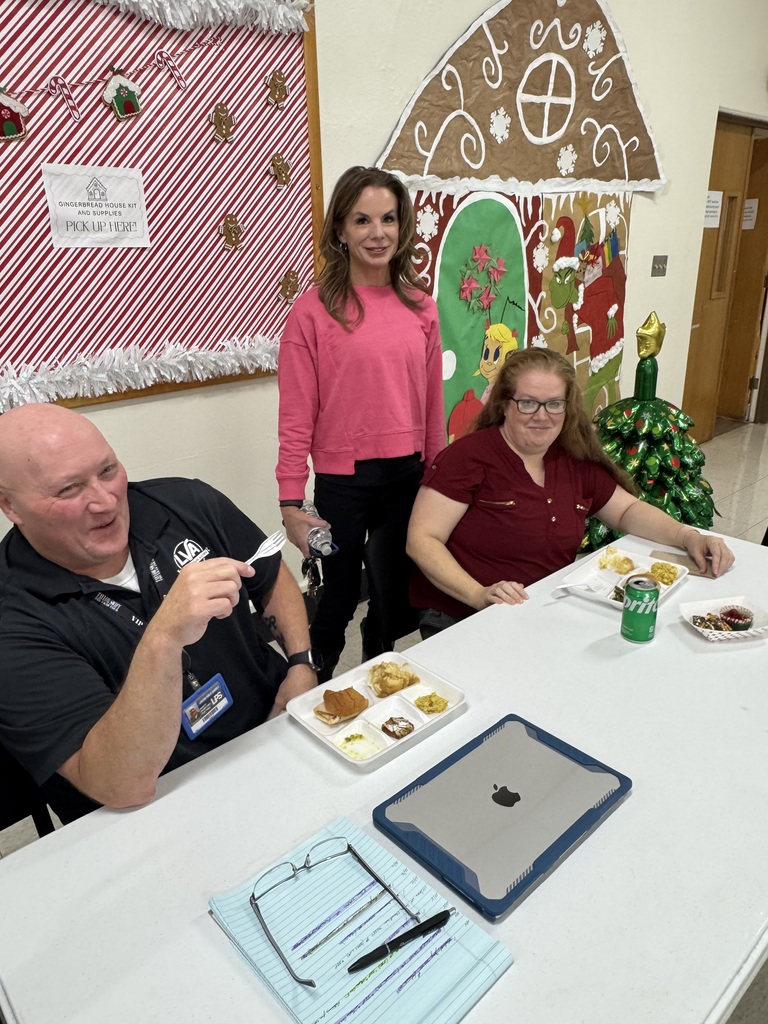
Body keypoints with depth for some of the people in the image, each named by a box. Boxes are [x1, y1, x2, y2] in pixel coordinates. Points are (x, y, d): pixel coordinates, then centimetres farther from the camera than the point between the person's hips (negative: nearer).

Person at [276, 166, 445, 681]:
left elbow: (433, 402, 9)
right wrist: (291, 503, -9)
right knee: (338, 601, 13)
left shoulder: (420, 306, 5)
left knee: (397, 604, 17)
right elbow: (296, 416, -8)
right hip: (343, 481, -4)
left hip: (410, 477, 4)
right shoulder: (314, 310, -8)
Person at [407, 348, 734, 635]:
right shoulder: (469, 456, -10)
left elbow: (628, 510, 21)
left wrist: (688, 537, 4)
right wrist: (479, 595, -27)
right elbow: (422, 540, -14)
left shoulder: (576, 461, 8)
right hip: (460, 622, -5)